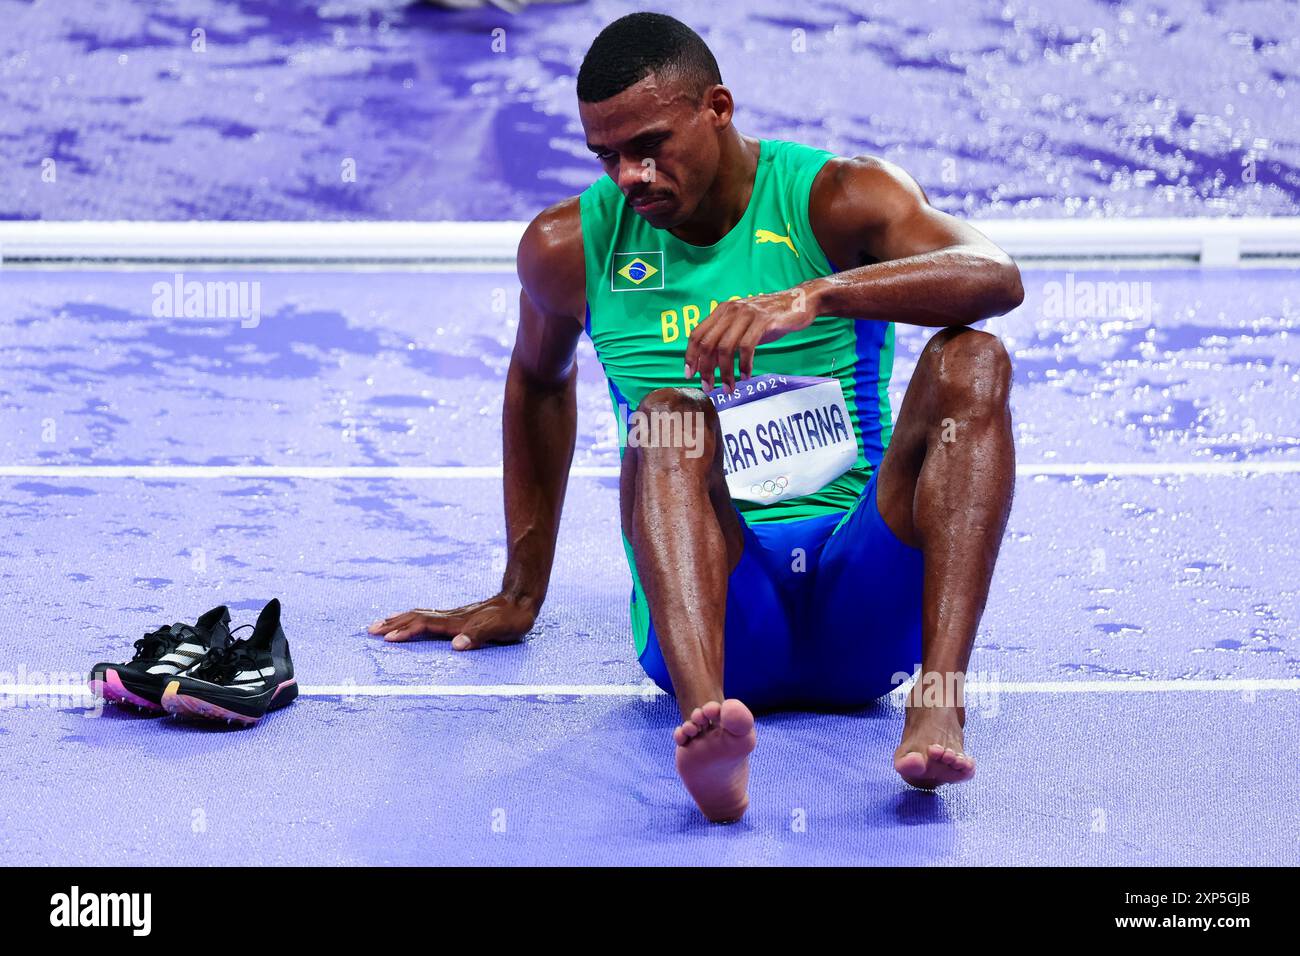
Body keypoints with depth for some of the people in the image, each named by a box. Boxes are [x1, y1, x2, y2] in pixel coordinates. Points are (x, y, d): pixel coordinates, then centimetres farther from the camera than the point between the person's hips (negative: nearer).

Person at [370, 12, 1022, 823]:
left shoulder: (836, 199, -1)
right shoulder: (570, 246, 7)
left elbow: (997, 278, -18)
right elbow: (540, 379, 28)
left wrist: (817, 294, -34)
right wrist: (519, 596, 31)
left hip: (866, 598, 0)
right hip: (720, 611, 0)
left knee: (970, 361, -24)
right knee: (668, 415, -30)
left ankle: (939, 707, -42)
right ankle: (709, 726, -57)